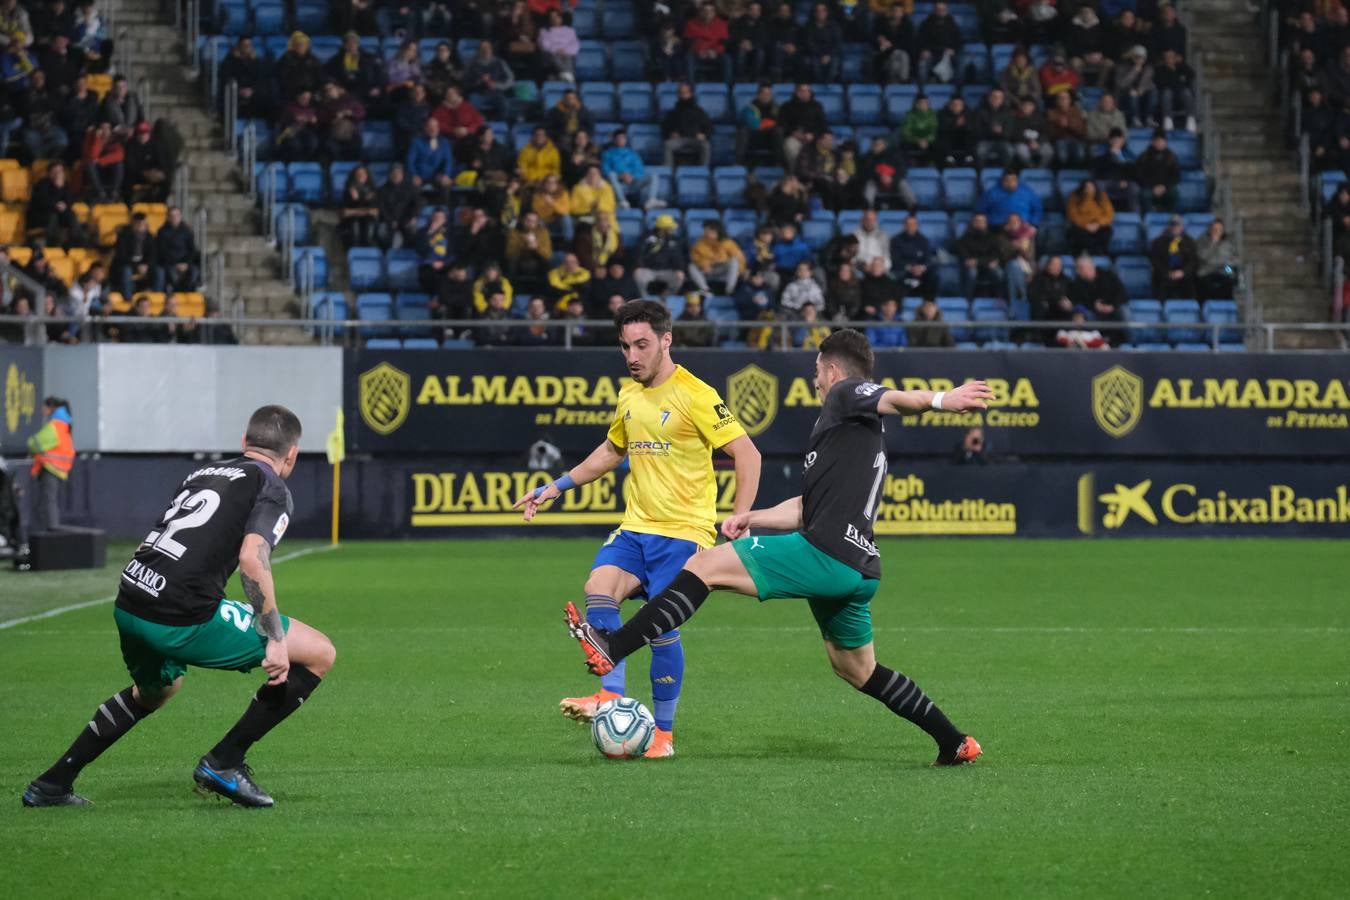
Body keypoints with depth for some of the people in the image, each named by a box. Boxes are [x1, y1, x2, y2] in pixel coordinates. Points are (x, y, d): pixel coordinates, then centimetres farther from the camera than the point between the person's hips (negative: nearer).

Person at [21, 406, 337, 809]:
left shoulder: (203, 473, 24)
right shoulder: (272, 489, 2)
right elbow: (252, 559, -15)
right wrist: (275, 639, -14)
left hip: (128, 607, 8)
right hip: (184, 618, -8)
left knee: (154, 691, 39)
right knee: (320, 653, 2)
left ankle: (52, 784, 39)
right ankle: (224, 762, 3)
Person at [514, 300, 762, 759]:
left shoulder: (695, 396, -10)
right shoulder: (629, 397, 12)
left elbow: (747, 454, -10)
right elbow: (611, 450, 30)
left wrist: (740, 521, -17)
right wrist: (558, 487, 25)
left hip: (683, 531, -6)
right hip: (635, 527, 6)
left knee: (661, 623, -12)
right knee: (598, 588, -20)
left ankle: (663, 732, 3)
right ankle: (611, 696, -20)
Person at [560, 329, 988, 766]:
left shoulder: (846, 394, 3)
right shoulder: (863, 435, 30)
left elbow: (896, 400, -21)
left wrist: (940, 399, -41)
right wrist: (753, 518, 20)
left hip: (825, 552, -10)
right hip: (861, 568, 10)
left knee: (705, 565, -9)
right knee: (856, 669, 24)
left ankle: (611, 649, -18)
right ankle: (955, 743, 27)